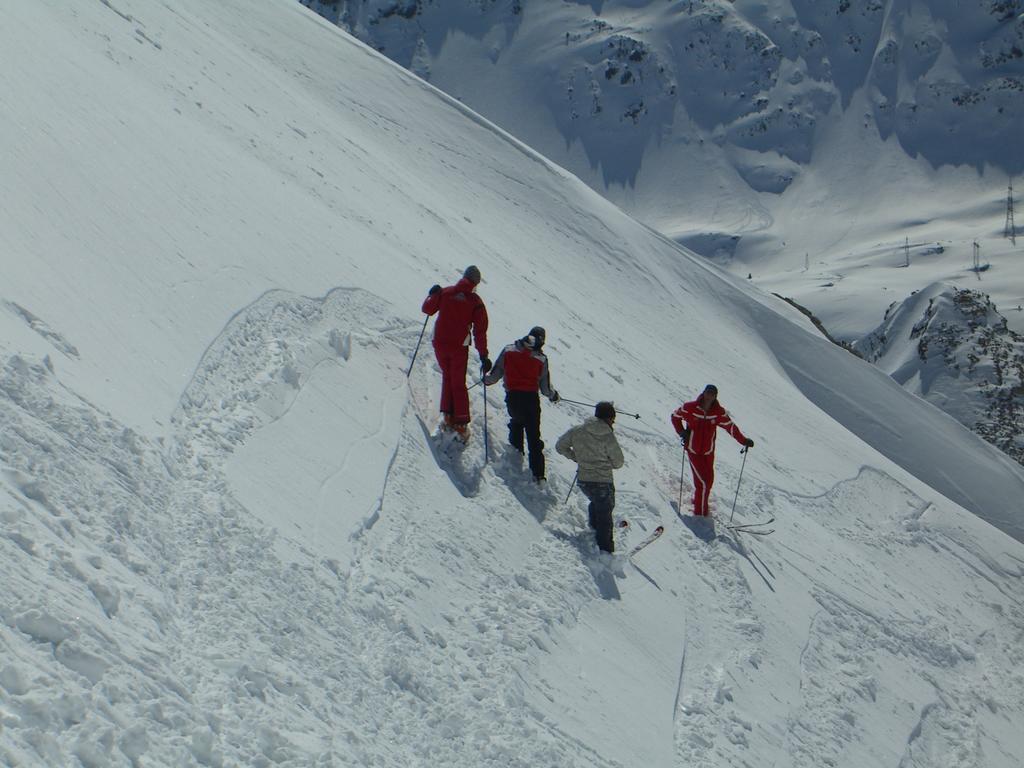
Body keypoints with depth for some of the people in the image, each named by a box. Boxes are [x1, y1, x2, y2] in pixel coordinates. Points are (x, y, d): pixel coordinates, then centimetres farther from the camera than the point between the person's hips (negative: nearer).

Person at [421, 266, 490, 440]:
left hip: (439, 344, 2)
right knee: (459, 384, 9)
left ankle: (448, 416, 13)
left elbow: (427, 309, 8)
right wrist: (483, 355, -5)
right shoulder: (476, 302, -7)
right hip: (459, 347, -2)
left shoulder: (445, 292, -2)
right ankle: (461, 423, 6)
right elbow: (480, 331, -8)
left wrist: (433, 294, 26)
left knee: (447, 377, 21)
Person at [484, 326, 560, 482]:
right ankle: (538, 473, 0)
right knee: (533, 436, 5)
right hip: (531, 398, -1)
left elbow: (495, 374, 3)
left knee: (516, 421, 34)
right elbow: (546, 388, 1)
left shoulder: (508, 351, -1)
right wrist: (553, 395, 22)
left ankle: (516, 449, 35)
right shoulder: (541, 359, -3)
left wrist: (486, 380, 25)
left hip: (512, 397, 1)